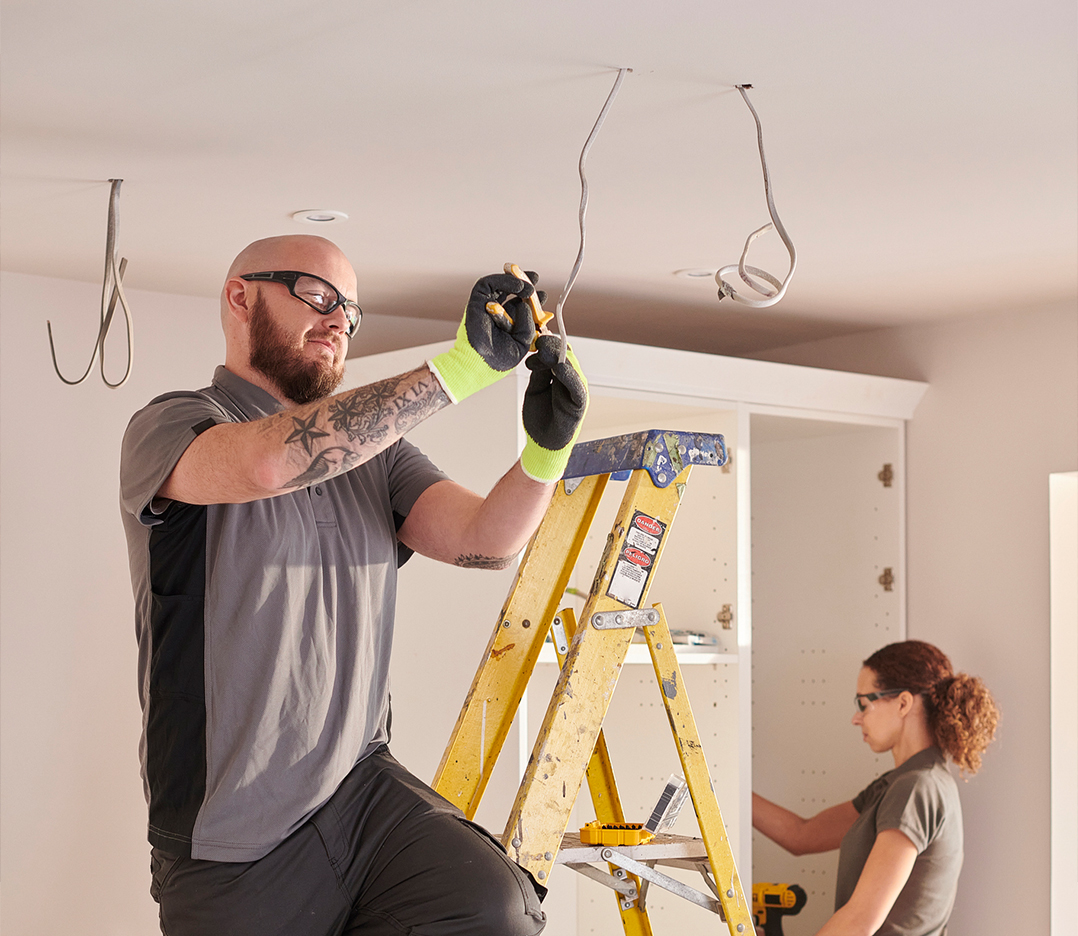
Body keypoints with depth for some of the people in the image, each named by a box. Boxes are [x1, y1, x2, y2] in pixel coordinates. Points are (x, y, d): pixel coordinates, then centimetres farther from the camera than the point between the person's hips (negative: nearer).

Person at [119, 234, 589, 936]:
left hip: (365, 793, 3)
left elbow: (483, 540, 1)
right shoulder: (167, 428, -2)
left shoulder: (375, 449, 15)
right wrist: (464, 365, -24)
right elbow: (268, 462, -24)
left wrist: (547, 449, -20)